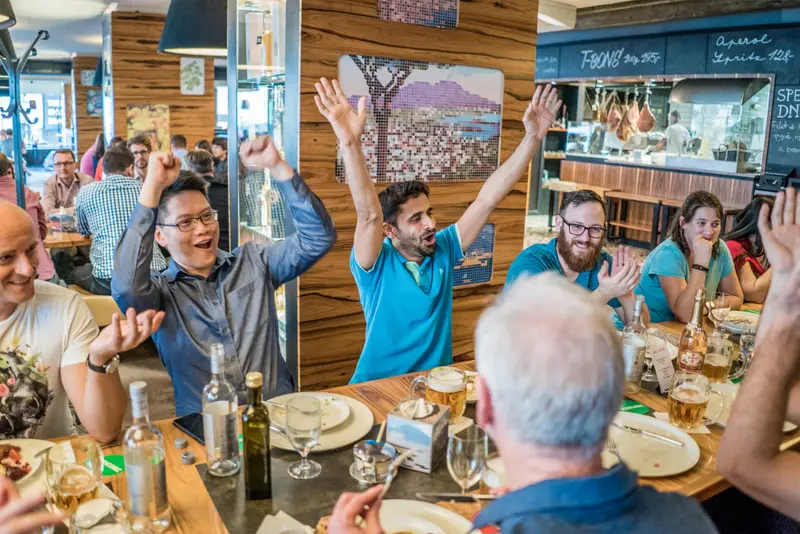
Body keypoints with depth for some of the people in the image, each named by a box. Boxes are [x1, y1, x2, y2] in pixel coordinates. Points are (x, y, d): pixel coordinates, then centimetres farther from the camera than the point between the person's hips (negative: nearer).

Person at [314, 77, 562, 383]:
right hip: (378, 388, -2)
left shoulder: (442, 250, 0)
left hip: (436, 384, 2)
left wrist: (533, 138, -9)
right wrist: (350, 144, -41)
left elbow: (487, 199, -4)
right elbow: (369, 214, -27)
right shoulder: (377, 264, -10)